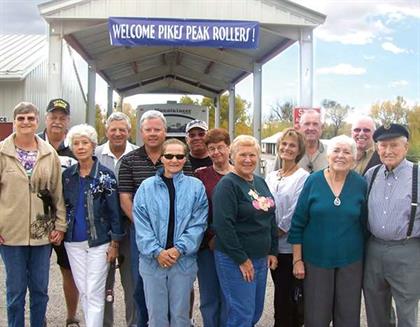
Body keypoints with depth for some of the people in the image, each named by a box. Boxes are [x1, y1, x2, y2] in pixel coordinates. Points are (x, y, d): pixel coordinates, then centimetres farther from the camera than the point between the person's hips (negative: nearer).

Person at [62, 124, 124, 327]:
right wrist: (61, 231, 5)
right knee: (82, 291, 13)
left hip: (98, 242, -4)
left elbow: (114, 210, -7)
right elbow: (62, 206, 13)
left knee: (94, 293, -2)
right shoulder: (67, 175, 4)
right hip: (73, 242, 4)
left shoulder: (105, 175, -7)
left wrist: (114, 243, -9)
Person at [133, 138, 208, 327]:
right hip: (153, 260, 1)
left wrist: (179, 249, -14)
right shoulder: (147, 187, 1)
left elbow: (198, 224, -5)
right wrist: (156, 251, -13)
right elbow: (141, 225, -3)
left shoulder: (196, 187, -1)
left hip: (184, 260, 0)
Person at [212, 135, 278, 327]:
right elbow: (223, 225, -20)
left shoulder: (261, 182, 11)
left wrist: (273, 251, 11)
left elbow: (271, 219, 17)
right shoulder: (227, 185, -13)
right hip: (235, 260, -8)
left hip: (261, 259, 8)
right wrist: (241, 259, -18)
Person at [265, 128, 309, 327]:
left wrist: (278, 231, -10)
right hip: (273, 245, 6)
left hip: (290, 246, -5)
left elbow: (295, 212, -14)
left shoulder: (302, 177, -8)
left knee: (287, 295, 1)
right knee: (281, 292, 15)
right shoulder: (271, 177, 10)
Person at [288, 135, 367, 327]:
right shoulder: (313, 181, -5)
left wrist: (366, 259, 6)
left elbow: (365, 225, 4)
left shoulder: (360, 184, -2)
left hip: (350, 262, 1)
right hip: (316, 260, -1)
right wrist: (297, 259, -4)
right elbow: (298, 223, -2)